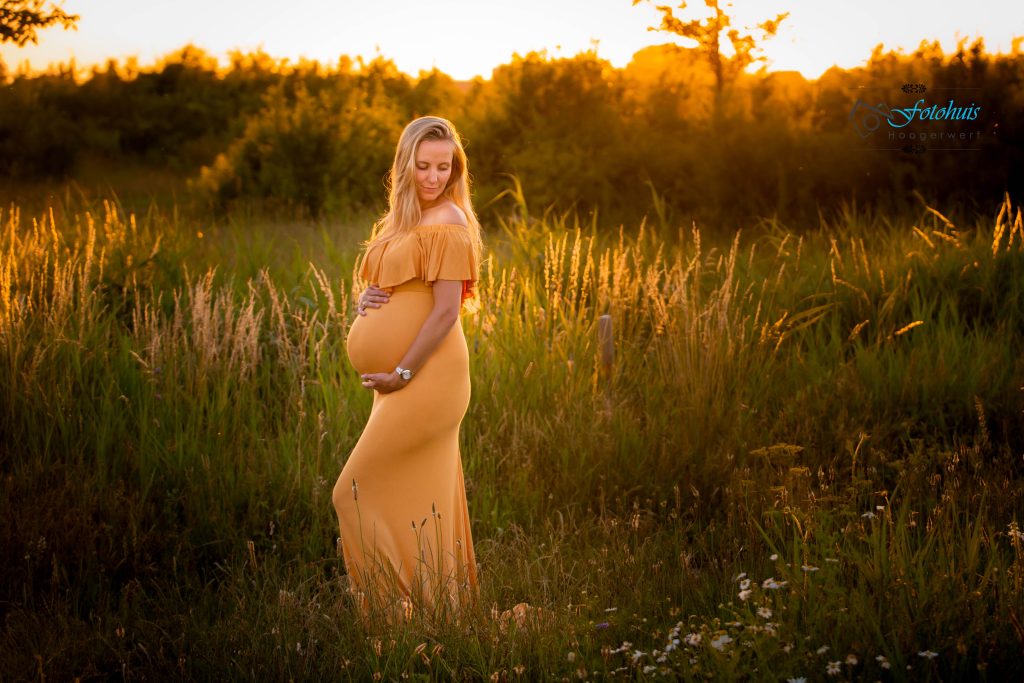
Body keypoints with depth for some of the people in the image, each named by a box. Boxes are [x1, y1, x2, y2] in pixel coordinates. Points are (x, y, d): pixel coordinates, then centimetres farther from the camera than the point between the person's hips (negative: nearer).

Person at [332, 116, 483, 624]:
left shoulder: (448, 225, -14)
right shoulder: (404, 217, 14)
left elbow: (446, 311, -18)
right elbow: (379, 284, 21)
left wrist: (401, 374, -17)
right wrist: (365, 299, -2)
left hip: (424, 377, -9)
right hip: (402, 378, 9)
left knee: (360, 491, -4)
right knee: (427, 495, 14)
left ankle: (400, 606, 4)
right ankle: (440, 601, 23)